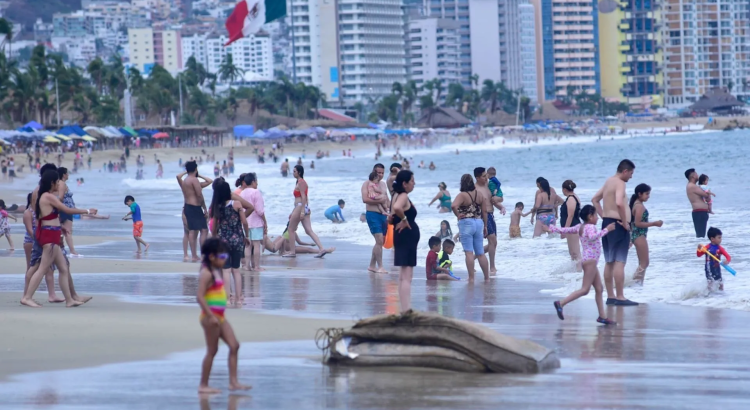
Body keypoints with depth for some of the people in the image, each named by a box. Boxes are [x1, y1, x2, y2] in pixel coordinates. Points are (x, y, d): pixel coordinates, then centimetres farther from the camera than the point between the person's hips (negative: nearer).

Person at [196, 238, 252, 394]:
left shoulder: (216, 271, 15)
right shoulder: (206, 273, -15)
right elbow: (200, 296, -22)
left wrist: (217, 316, 19)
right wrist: (211, 316, -25)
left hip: (219, 317, 9)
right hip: (211, 316, -9)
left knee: (234, 346, 6)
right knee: (212, 350, -3)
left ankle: (233, 382, 7)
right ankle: (203, 385, 4)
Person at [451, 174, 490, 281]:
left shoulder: (462, 195, -11)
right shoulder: (479, 195, 5)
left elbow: (453, 206, -29)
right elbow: (484, 212, 9)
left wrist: (458, 215, -13)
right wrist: (485, 226, 18)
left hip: (466, 223, -5)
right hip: (478, 223, 5)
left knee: (469, 253, -3)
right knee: (480, 253, 12)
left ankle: (471, 278, -4)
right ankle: (487, 277, 15)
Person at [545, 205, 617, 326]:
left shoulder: (580, 227, 13)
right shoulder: (590, 227, -13)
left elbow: (565, 230, 20)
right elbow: (592, 237, -35)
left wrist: (552, 228, 34)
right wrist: (606, 230, -34)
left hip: (589, 260, 10)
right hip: (590, 260, -10)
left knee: (599, 289, 10)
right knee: (585, 289, -12)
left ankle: (602, 316, 10)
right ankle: (561, 304, -17)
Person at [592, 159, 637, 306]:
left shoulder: (609, 181, 15)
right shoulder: (620, 183, -13)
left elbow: (595, 199, 25)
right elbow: (619, 203, -30)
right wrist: (625, 223, -20)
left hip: (607, 223, 9)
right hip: (617, 224, -9)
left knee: (609, 262, 12)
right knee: (619, 262, -8)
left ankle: (610, 296, 17)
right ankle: (620, 297, -9)